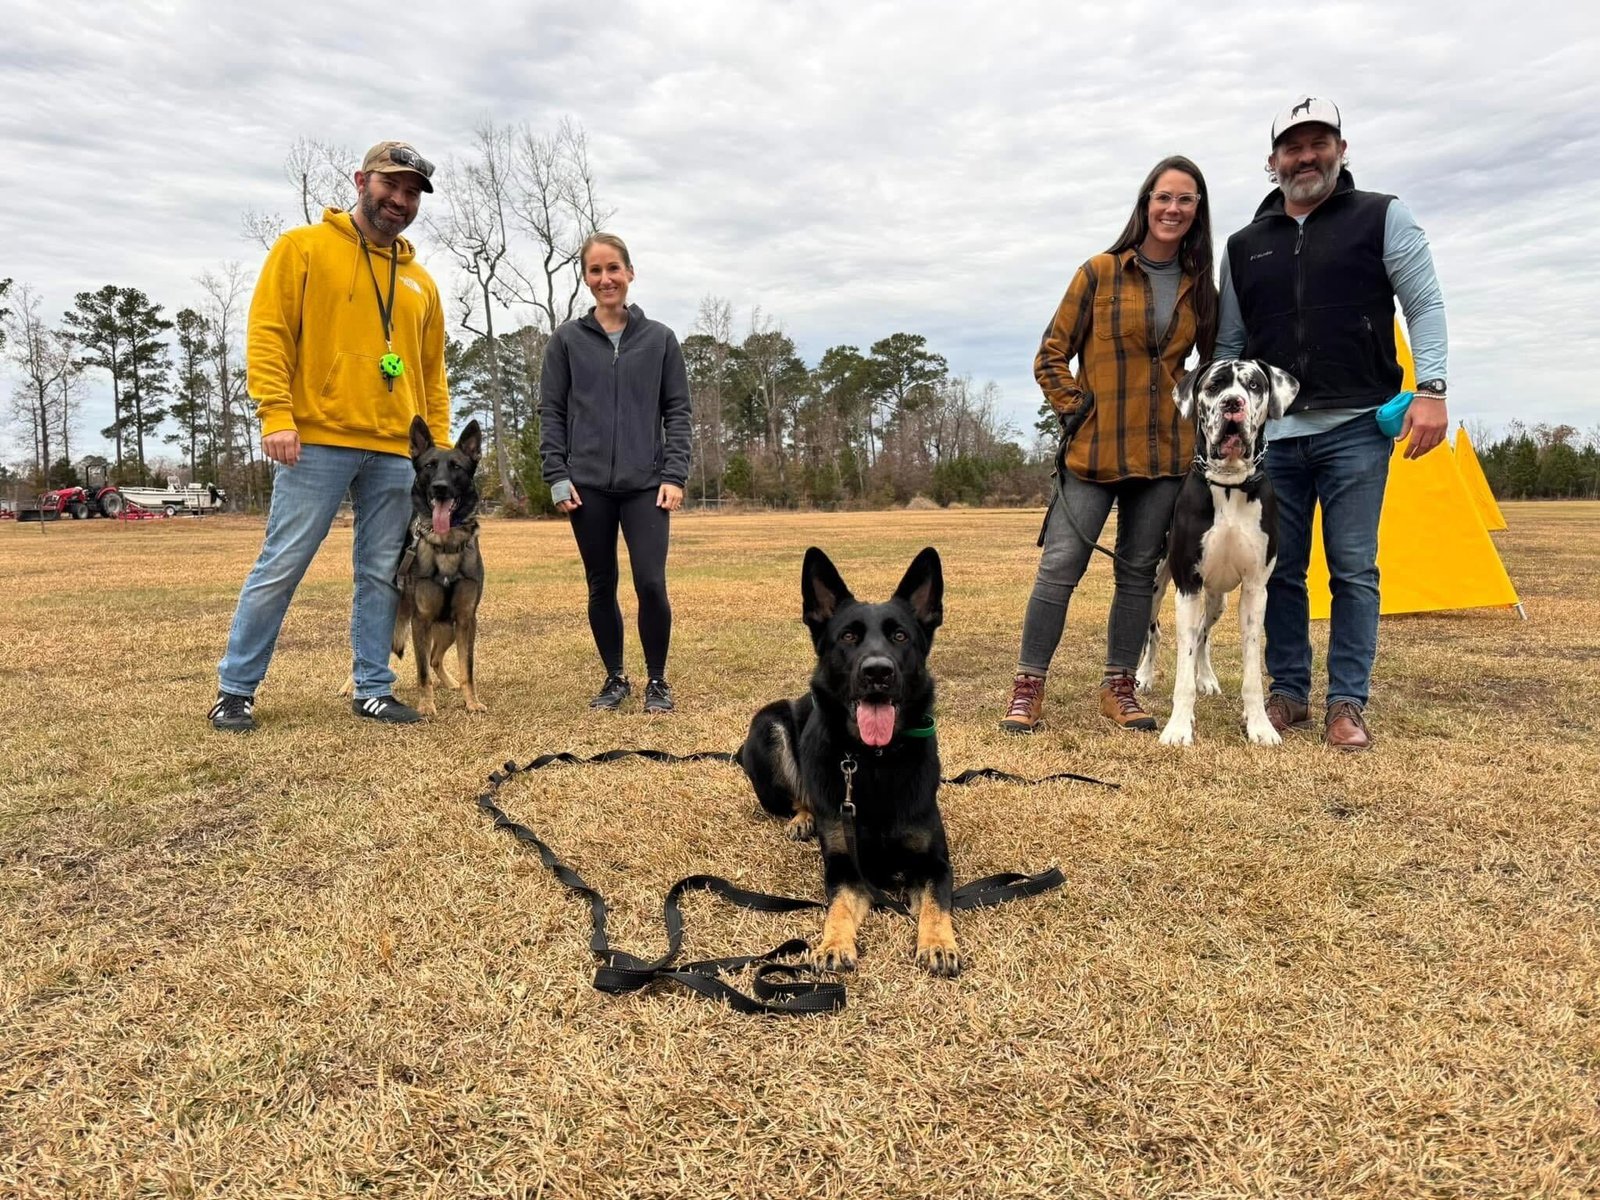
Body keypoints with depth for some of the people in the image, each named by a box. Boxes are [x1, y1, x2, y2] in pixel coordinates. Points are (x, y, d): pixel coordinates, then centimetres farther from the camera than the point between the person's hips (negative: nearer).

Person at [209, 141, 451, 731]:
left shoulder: (420, 280, 18)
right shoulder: (303, 247, 5)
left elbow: (432, 372, 20)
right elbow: (267, 333, -3)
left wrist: (440, 443, 10)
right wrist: (276, 414, -14)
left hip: (396, 451, 5)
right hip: (317, 440, -4)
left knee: (383, 574, 6)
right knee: (281, 565, -2)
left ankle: (372, 689, 16)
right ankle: (235, 688, 10)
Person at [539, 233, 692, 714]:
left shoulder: (659, 338, 7)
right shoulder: (567, 339, 7)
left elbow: (678, 411, 5)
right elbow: (550, 412, 6)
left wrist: (675, 475, -5)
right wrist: (556, 476, -3)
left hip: (646, 484, -1)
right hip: (588, 485, 1)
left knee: (651, 583, -9)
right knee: (601, 586, 7)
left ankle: (657, 681, 9)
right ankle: (614, 678, 22)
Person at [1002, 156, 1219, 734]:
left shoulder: (1201, 288, 11)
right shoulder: (1100, 273, 1)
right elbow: (1051, 356, 1)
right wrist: (1076, 411, -6)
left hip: (1166, 453, 4)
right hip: (1093, 449, -3)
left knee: (1139, 570, 8)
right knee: (1060, 566, -7)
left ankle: (1118, 686, 19)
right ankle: (1028, 687, 2)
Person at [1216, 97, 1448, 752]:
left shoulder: (1383, 218, 6)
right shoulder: (1245, 245, 14)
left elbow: (1425, 305, 2)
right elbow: (1228, 343, 16)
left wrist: (1431, 389, -9)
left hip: (1356, 428, -3)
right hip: (1272, 434, 3)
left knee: (1354, 569, -2)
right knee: (1280, 571, 5)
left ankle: (1348, 703, 6)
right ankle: (1288, 693, 16)